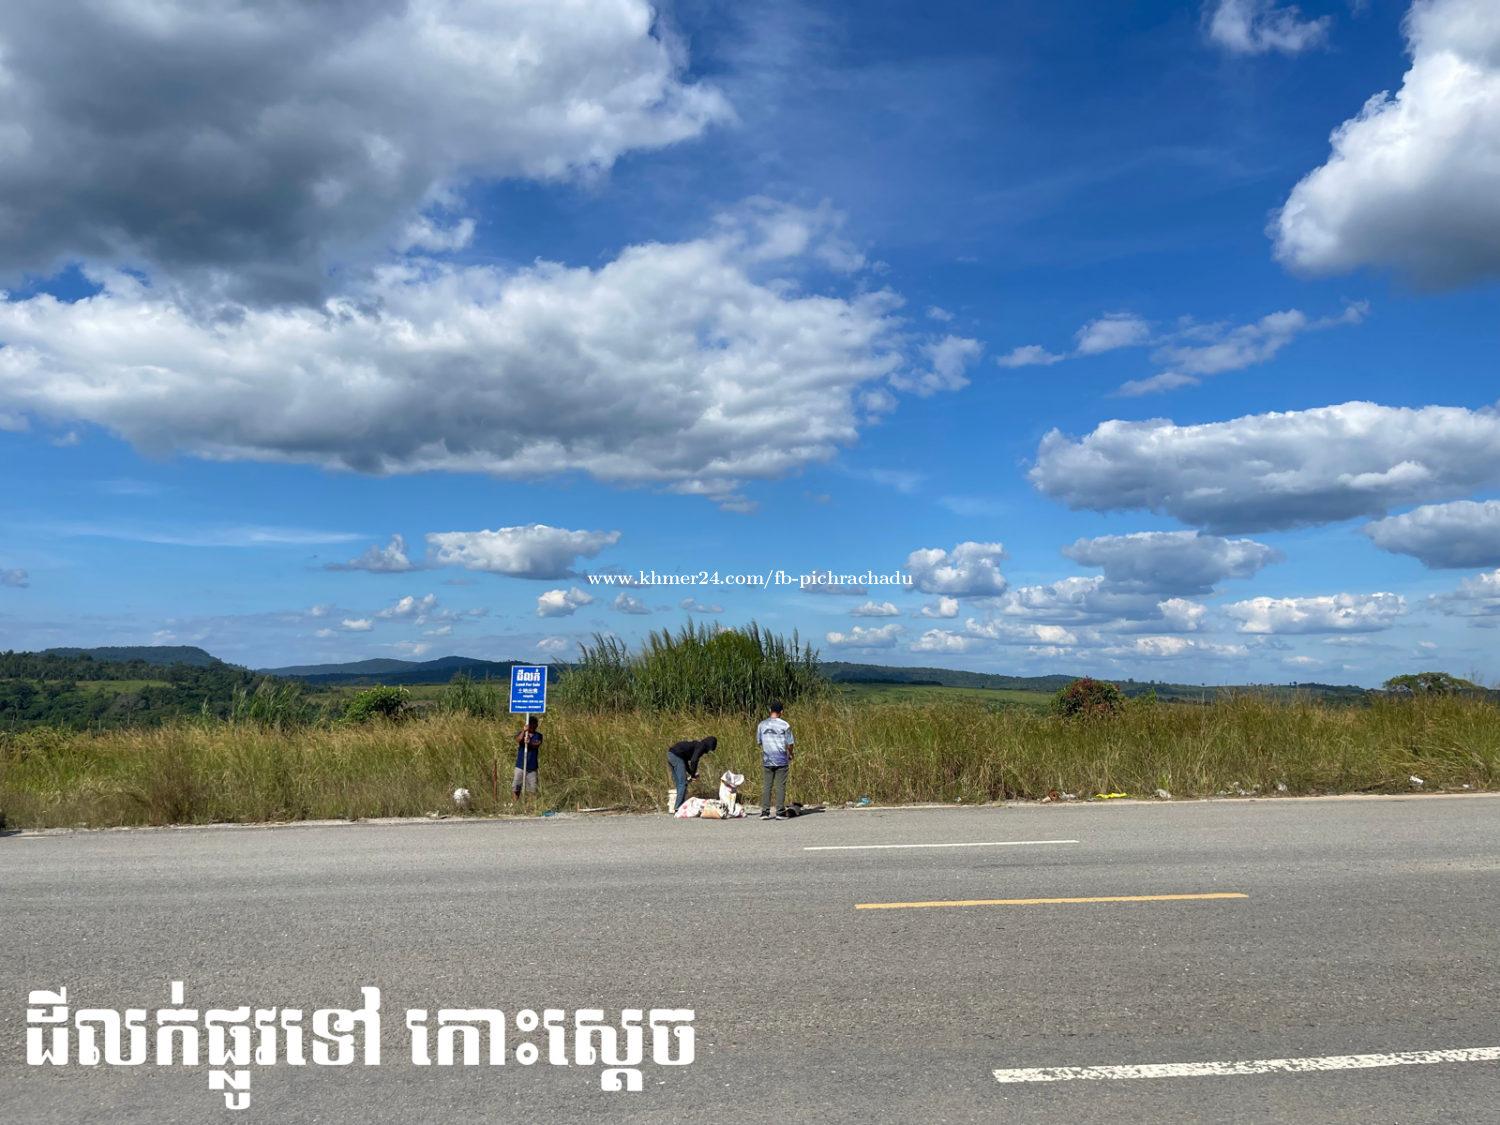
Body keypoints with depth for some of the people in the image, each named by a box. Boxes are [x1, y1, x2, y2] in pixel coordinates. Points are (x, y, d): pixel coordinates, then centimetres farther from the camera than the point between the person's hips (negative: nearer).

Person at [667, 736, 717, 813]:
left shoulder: (697, 745, 24)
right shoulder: (702, 746, -4)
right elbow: (694, 760, -17)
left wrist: (690, 773, 25)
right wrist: (693, 775, -8)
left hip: (670, 755, 10)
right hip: (676, 756, -10)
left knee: (679, 783, 13)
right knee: (683, 783, -7)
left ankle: (678, 807, 13)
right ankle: (678, 807, -10)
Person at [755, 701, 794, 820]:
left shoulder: (762, 724, 4)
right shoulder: (784, 725, -6)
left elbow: (758, 742, 11)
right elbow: (789, 744, -5)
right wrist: (790, 755, 12)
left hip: (767, 760, 3)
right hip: (781, 760, -3)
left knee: (766, 786, 6)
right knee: (781, 786, 2)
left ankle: (765, 811, 3)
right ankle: (780, 812, 1)